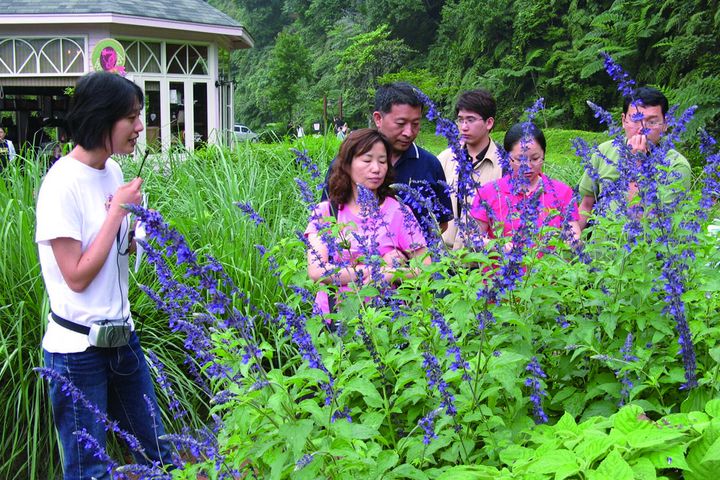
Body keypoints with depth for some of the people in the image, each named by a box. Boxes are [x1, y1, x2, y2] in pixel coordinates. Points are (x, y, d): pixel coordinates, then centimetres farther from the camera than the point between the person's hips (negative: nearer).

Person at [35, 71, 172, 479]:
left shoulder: (113, 171, 3)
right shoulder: (63, 183, -18)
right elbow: (77, 276, -20)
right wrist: (119, 209, -16)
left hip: (121, 335, 7)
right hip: (78, 349, -7)